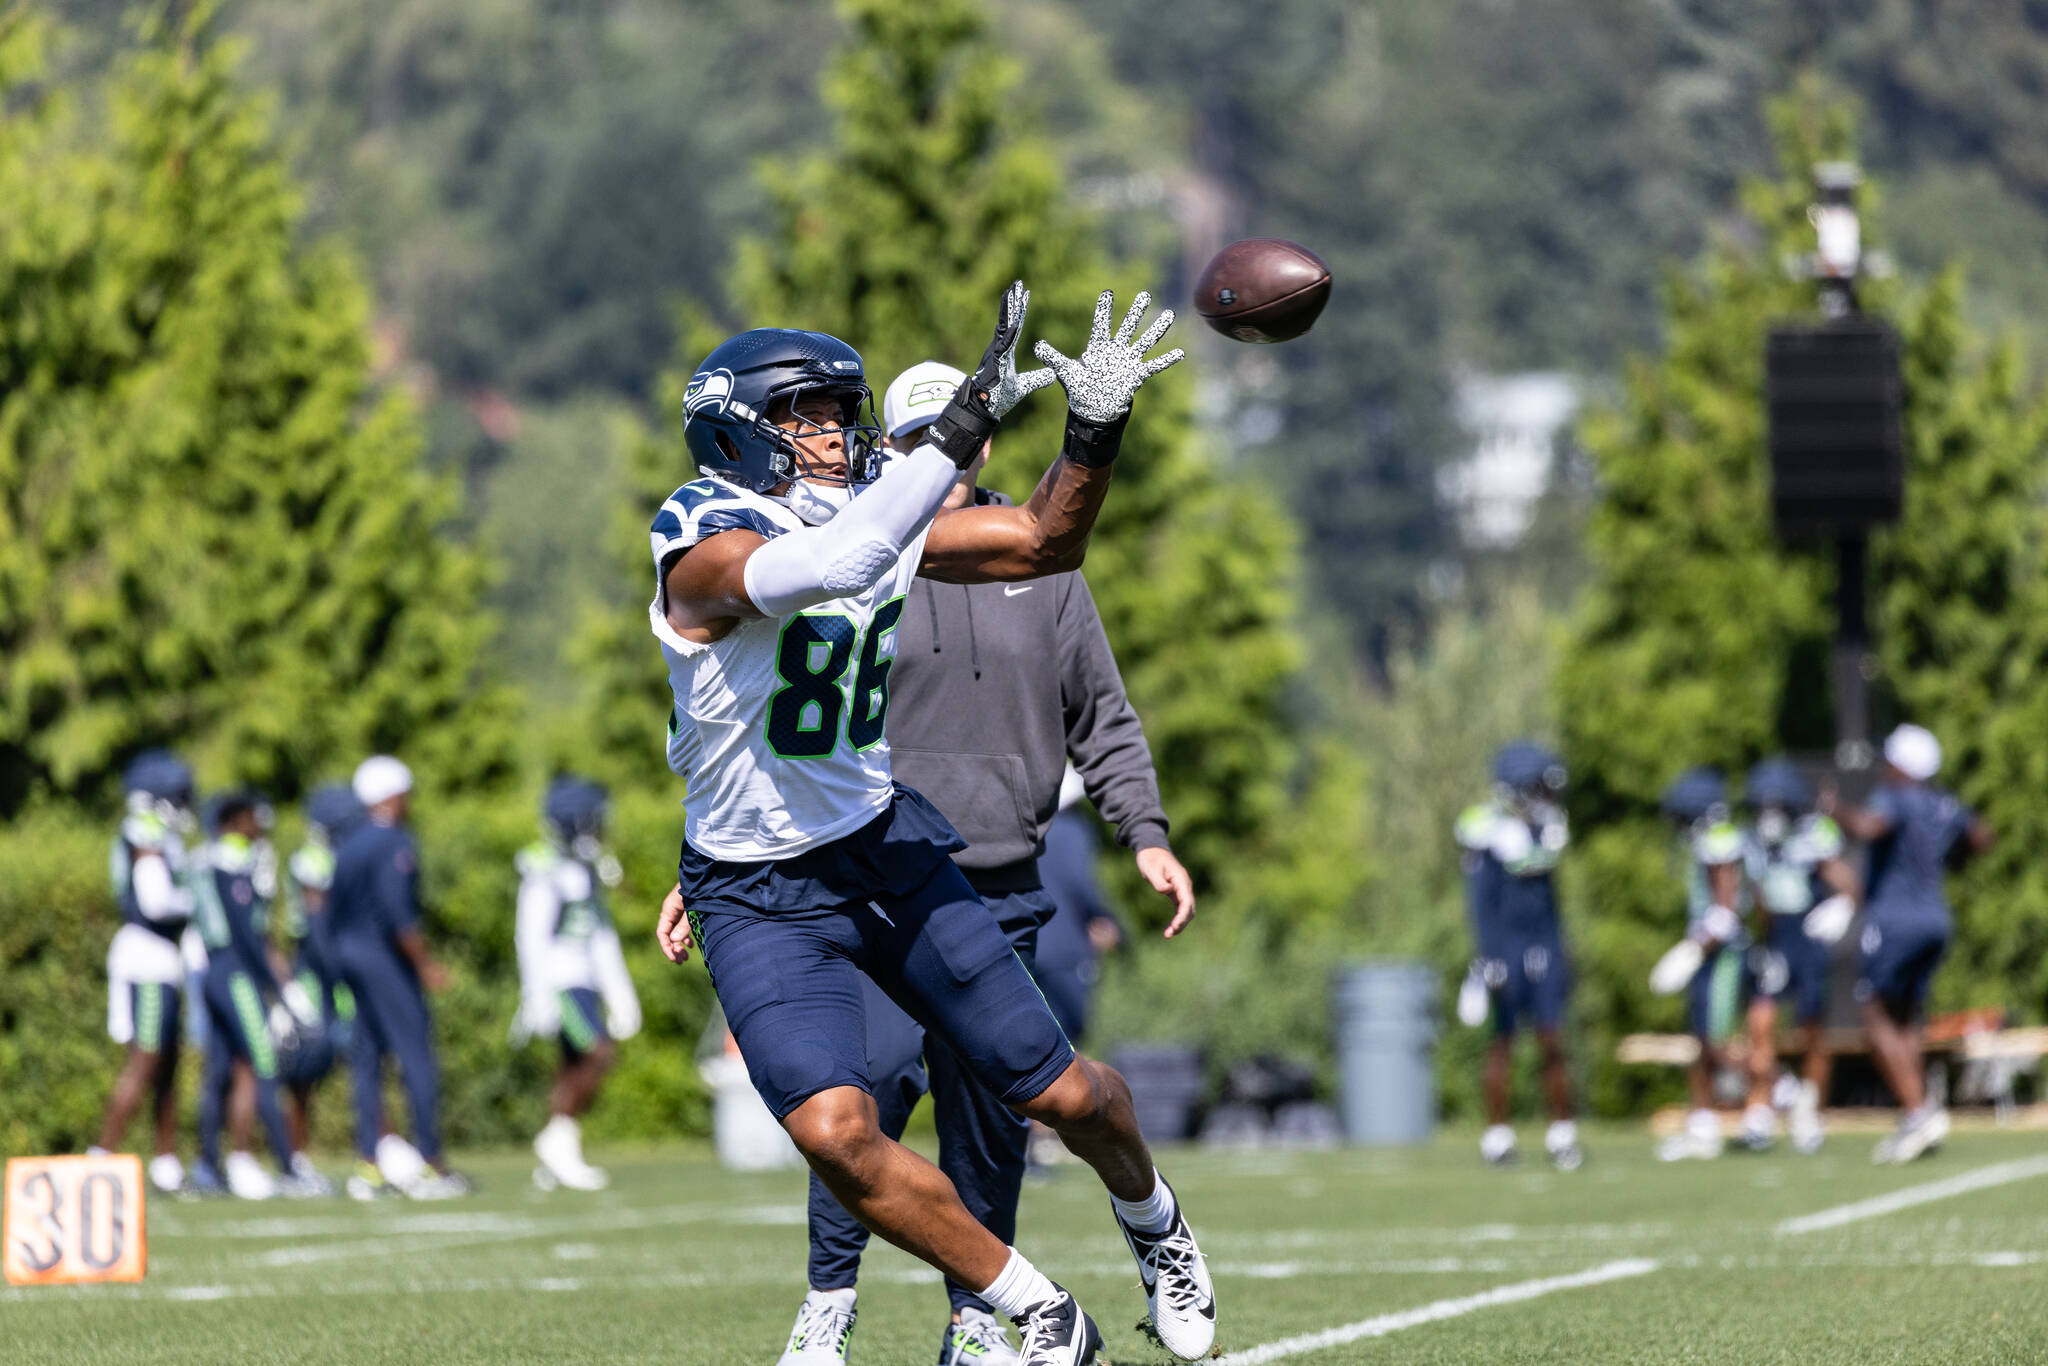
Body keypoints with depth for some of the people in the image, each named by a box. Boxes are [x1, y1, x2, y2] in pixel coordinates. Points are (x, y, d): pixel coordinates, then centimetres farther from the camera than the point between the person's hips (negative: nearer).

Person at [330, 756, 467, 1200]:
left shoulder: (349, 846, 12)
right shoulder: (394, 843, -13)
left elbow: (334, 910, 15)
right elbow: (398, 912, -20)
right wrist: (425, 963, -14)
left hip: (349, 957, 8)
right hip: (386, 958, -8)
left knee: (366, 1061, 9)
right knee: (417, 1058, -4)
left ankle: (368, 1163, 8)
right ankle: (430, 1163, -5)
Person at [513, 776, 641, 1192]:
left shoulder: (587, 868, 17)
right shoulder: (547, 869, -13)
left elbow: (602, 937, 22)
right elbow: (532, 935, -17)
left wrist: (620, 993, 21)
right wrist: (539, 996, -22)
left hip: (586, 981, 9)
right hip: (560, 980, -9)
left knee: (575, 1068, 7)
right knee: (600, 1055, -17)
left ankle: (554, 1164, 10)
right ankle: (559, 1138, -9)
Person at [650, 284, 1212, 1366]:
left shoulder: (876, 514, -2)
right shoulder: (705, 546, -23)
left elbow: (1044, 544, 6)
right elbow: (833, 566, -43)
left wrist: (1095, 429, -12)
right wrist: (963, 426, -45)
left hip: (886, 845, 5)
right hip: (761, 898, -5)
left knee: (1062, 1091, 6)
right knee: (836, 1133, -25)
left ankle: (1151, 1222, 41)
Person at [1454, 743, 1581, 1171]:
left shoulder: (1546, 827, 9)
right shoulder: (1487, 830, -11)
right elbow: (1482, 901, -14)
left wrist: (1559, 954, 21)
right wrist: (1488, 959, -19)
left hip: (1543, 946, 5)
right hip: (1504, 946, -5)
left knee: (1553, 1042, 0)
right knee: (1501, 1043, 2)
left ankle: (1562, 1134, 6)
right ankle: (1497, 1136, 9)